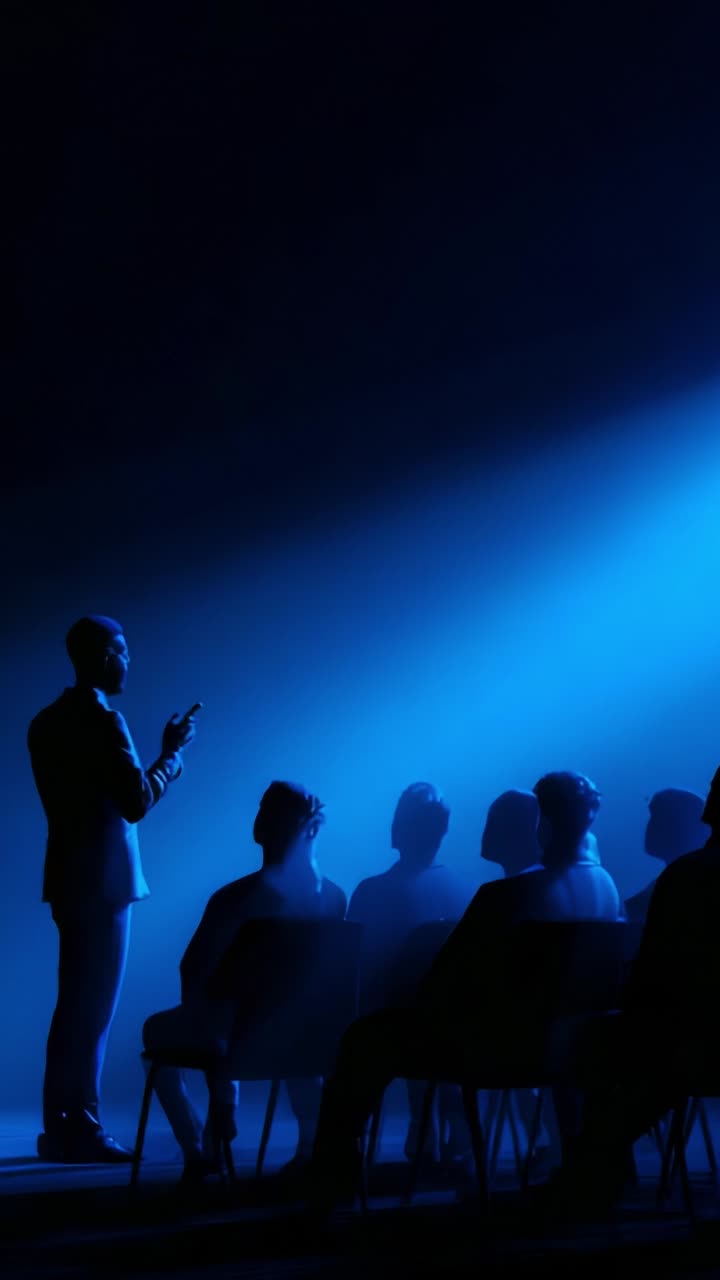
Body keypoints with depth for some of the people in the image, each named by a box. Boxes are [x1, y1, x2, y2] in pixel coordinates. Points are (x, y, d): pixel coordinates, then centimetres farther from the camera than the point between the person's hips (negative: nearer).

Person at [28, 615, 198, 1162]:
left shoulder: (47, 722, 12)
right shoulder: (104, 719, -15)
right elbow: (137, 801, -19)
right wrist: (173, 752, -5)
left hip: (69, 875, 9)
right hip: (102, 879, -9)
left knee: (75, 1004, 15)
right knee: (94, 1007, -3)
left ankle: (60, 1127, 18)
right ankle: (83, 1131, 1)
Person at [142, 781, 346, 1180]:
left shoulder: (235, 899, -21)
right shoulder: (334, 898, -9)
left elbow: (193, 972, -14)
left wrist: (195, 1016, 5)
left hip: (234, 1034, -4)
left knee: (156, 1030, 28)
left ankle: (198, 1149, 22)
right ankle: (311, 1140, 33)